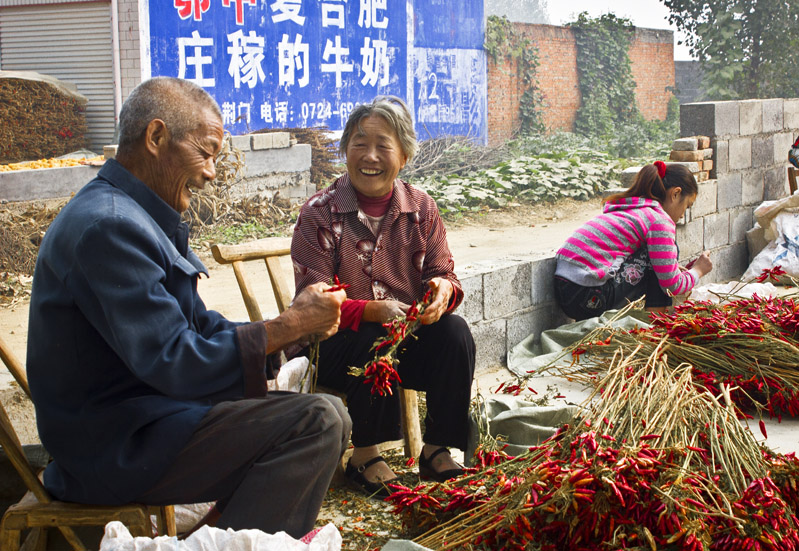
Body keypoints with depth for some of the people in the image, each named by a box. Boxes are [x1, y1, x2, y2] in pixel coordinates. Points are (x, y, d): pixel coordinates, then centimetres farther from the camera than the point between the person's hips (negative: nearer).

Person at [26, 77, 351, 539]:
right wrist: (290, 325, -17)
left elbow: (200, 327, 14)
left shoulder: (139, 217, 13)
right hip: (116, 446, -10)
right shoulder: (109, 226, -21)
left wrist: (300, 323, 0)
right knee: (316, 421, -21)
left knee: (331, 416, 11)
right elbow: (175, 363, -25)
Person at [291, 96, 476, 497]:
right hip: (334, 344, -3)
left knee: (454, 331, -23)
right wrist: (376, 310, -30)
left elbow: (443, 274, 4)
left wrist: (443, 289, -23)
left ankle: (436, 450, -9)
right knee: (380, 341, -34)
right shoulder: (319, 213, -8)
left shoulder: (421, 208, 3)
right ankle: (364, 457, -14)